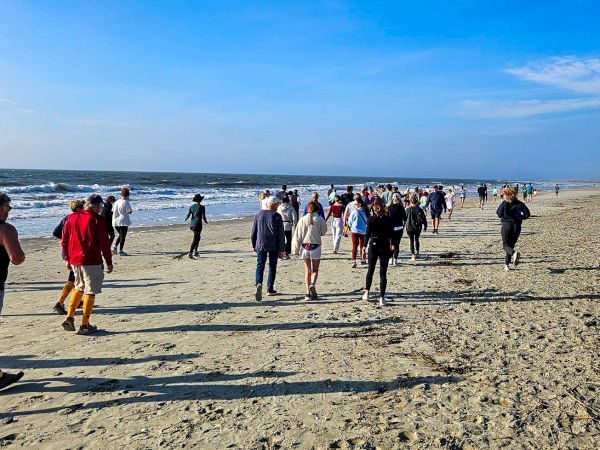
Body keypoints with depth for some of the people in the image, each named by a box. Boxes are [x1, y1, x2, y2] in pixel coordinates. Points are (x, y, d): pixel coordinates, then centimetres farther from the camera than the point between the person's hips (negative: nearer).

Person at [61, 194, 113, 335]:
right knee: (90, 292, 4)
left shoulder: (72, 217, 8)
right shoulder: (97, 219, -9)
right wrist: (109, 262, -4)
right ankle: (85, 325, 7)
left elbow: (64, 240, 11)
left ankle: (69, 317, 13)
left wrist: (67, 259, 20)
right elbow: (104, 242, -11)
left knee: (79, 287, 23)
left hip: (74, 260, 6)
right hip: (91, 261, -6)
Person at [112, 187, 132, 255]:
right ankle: (120, 251, 1)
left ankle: (115, 248, 12)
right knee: (123, 236, 1)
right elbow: (129, 212, -14)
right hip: (123, 221, -7)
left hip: (116, 222, 7)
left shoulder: (116, 202, 8)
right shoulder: (126, 202, -12)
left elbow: (113, 210, 13)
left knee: (121, 235, 22)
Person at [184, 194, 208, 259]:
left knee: (197, 238, 23)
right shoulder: (202, 207, -10)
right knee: (195, 240, -5)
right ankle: (190, 254, -12)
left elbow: (188, 215, 0)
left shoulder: (191, 206, 4)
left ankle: (195, 251, 23)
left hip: (192, 224, 6)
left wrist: (185, 219, 22)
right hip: (198, 224, -6)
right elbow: (203, 217, -12)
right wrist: (206, 222, 8)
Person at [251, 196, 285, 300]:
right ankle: (270, 289, 17)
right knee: (272, 267, 11)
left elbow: (253, 231, 9)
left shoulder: (259, 214, 3)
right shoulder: (276, 216, -8)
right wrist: (282, 249, -1)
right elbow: (281, 235, -7)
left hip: (260, 245, 2)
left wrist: (254, 244, 20)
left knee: (260, 266, 3)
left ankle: (258, 283, -22)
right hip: (273, 246, -2)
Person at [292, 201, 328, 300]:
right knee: (315, 270, 10)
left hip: (305, 246, 1)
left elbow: (297, 235, -1)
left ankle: (308, 292, 9)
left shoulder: (302, 219, -2)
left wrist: (296, 249, 4)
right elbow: (323, 232, 6)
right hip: (315, 247, -1)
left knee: (307, 270, 12)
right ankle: (312, 284, -18)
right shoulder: (320, 220, -5)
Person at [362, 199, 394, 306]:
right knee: (383, 272, 4)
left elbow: (367, 234, -8)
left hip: (373, 246, 0)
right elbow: (391, 234, 0)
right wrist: (391, 244, 16)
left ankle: (366, 293, 21)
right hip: (385, 246, 0)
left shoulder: (371, 219, -6)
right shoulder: (389, 219, -3)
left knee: (370, 269, 18)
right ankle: (381, 298, 2)